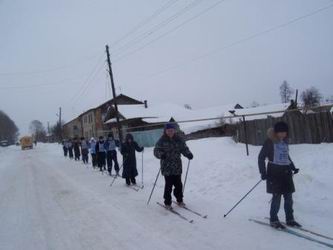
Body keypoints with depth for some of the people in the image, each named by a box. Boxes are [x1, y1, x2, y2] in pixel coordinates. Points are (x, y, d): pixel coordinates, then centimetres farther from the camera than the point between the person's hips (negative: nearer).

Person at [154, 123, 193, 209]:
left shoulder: (179, 140, 4)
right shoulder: (162, 140, -5)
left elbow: (184, 148, 5)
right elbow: (156, 150, -7)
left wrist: (189, 154, -15)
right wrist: (161, 154, -28)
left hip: (177, 166, 3)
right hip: (167, 167, -3)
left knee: (178, 184, 9)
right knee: (169, 185, -2)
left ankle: (179, 200, 29)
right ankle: (167, 202, 16)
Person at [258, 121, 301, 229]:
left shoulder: (285, 141, 11)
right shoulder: (270, 142, -8)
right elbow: (261, 157, -7)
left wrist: (293, 167, 18)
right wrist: (263, 172, -14)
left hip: (286, 171, 6)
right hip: (274, 171, -6)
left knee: (288, 196, 8)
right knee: (277, 196, -5)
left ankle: (290, 219, 21)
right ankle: (273, 220, 9)